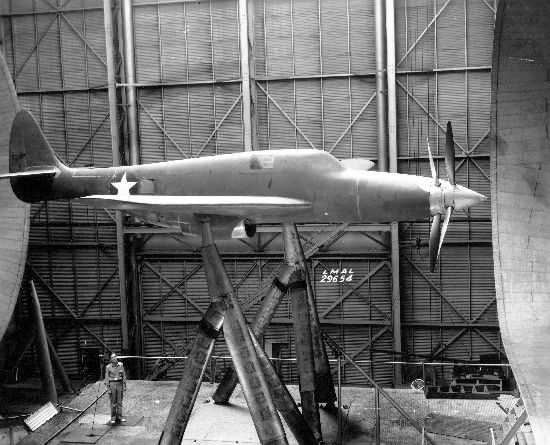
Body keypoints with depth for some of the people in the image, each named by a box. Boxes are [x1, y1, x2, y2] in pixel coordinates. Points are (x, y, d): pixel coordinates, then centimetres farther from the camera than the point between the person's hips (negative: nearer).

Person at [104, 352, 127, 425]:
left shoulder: (121, 365, 2)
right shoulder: (108, 367, -3)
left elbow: (123, 376, 6)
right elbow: (107, 378, -1)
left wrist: (124, 386, 3)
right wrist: (108, 389, -7)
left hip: (119, 384, 2)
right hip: (112, 384, -2)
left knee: (119, 401, 4)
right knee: (113, 402, 2)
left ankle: (119, 416, 12)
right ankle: (113, 418, 9)